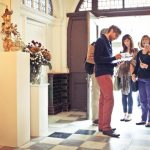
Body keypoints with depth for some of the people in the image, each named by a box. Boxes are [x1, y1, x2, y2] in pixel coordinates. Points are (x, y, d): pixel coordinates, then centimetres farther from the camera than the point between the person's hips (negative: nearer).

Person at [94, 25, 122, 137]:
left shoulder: (108, 43, 18)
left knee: (104, 100, 10)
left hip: (107, 74, 9)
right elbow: (97, 59, -18)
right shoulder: (101, 41, -9)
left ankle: (102, 125, 16)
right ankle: (106, 128, -7)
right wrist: (114, 58, -18)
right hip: (103, 74, -9)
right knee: (109, 99, -12)